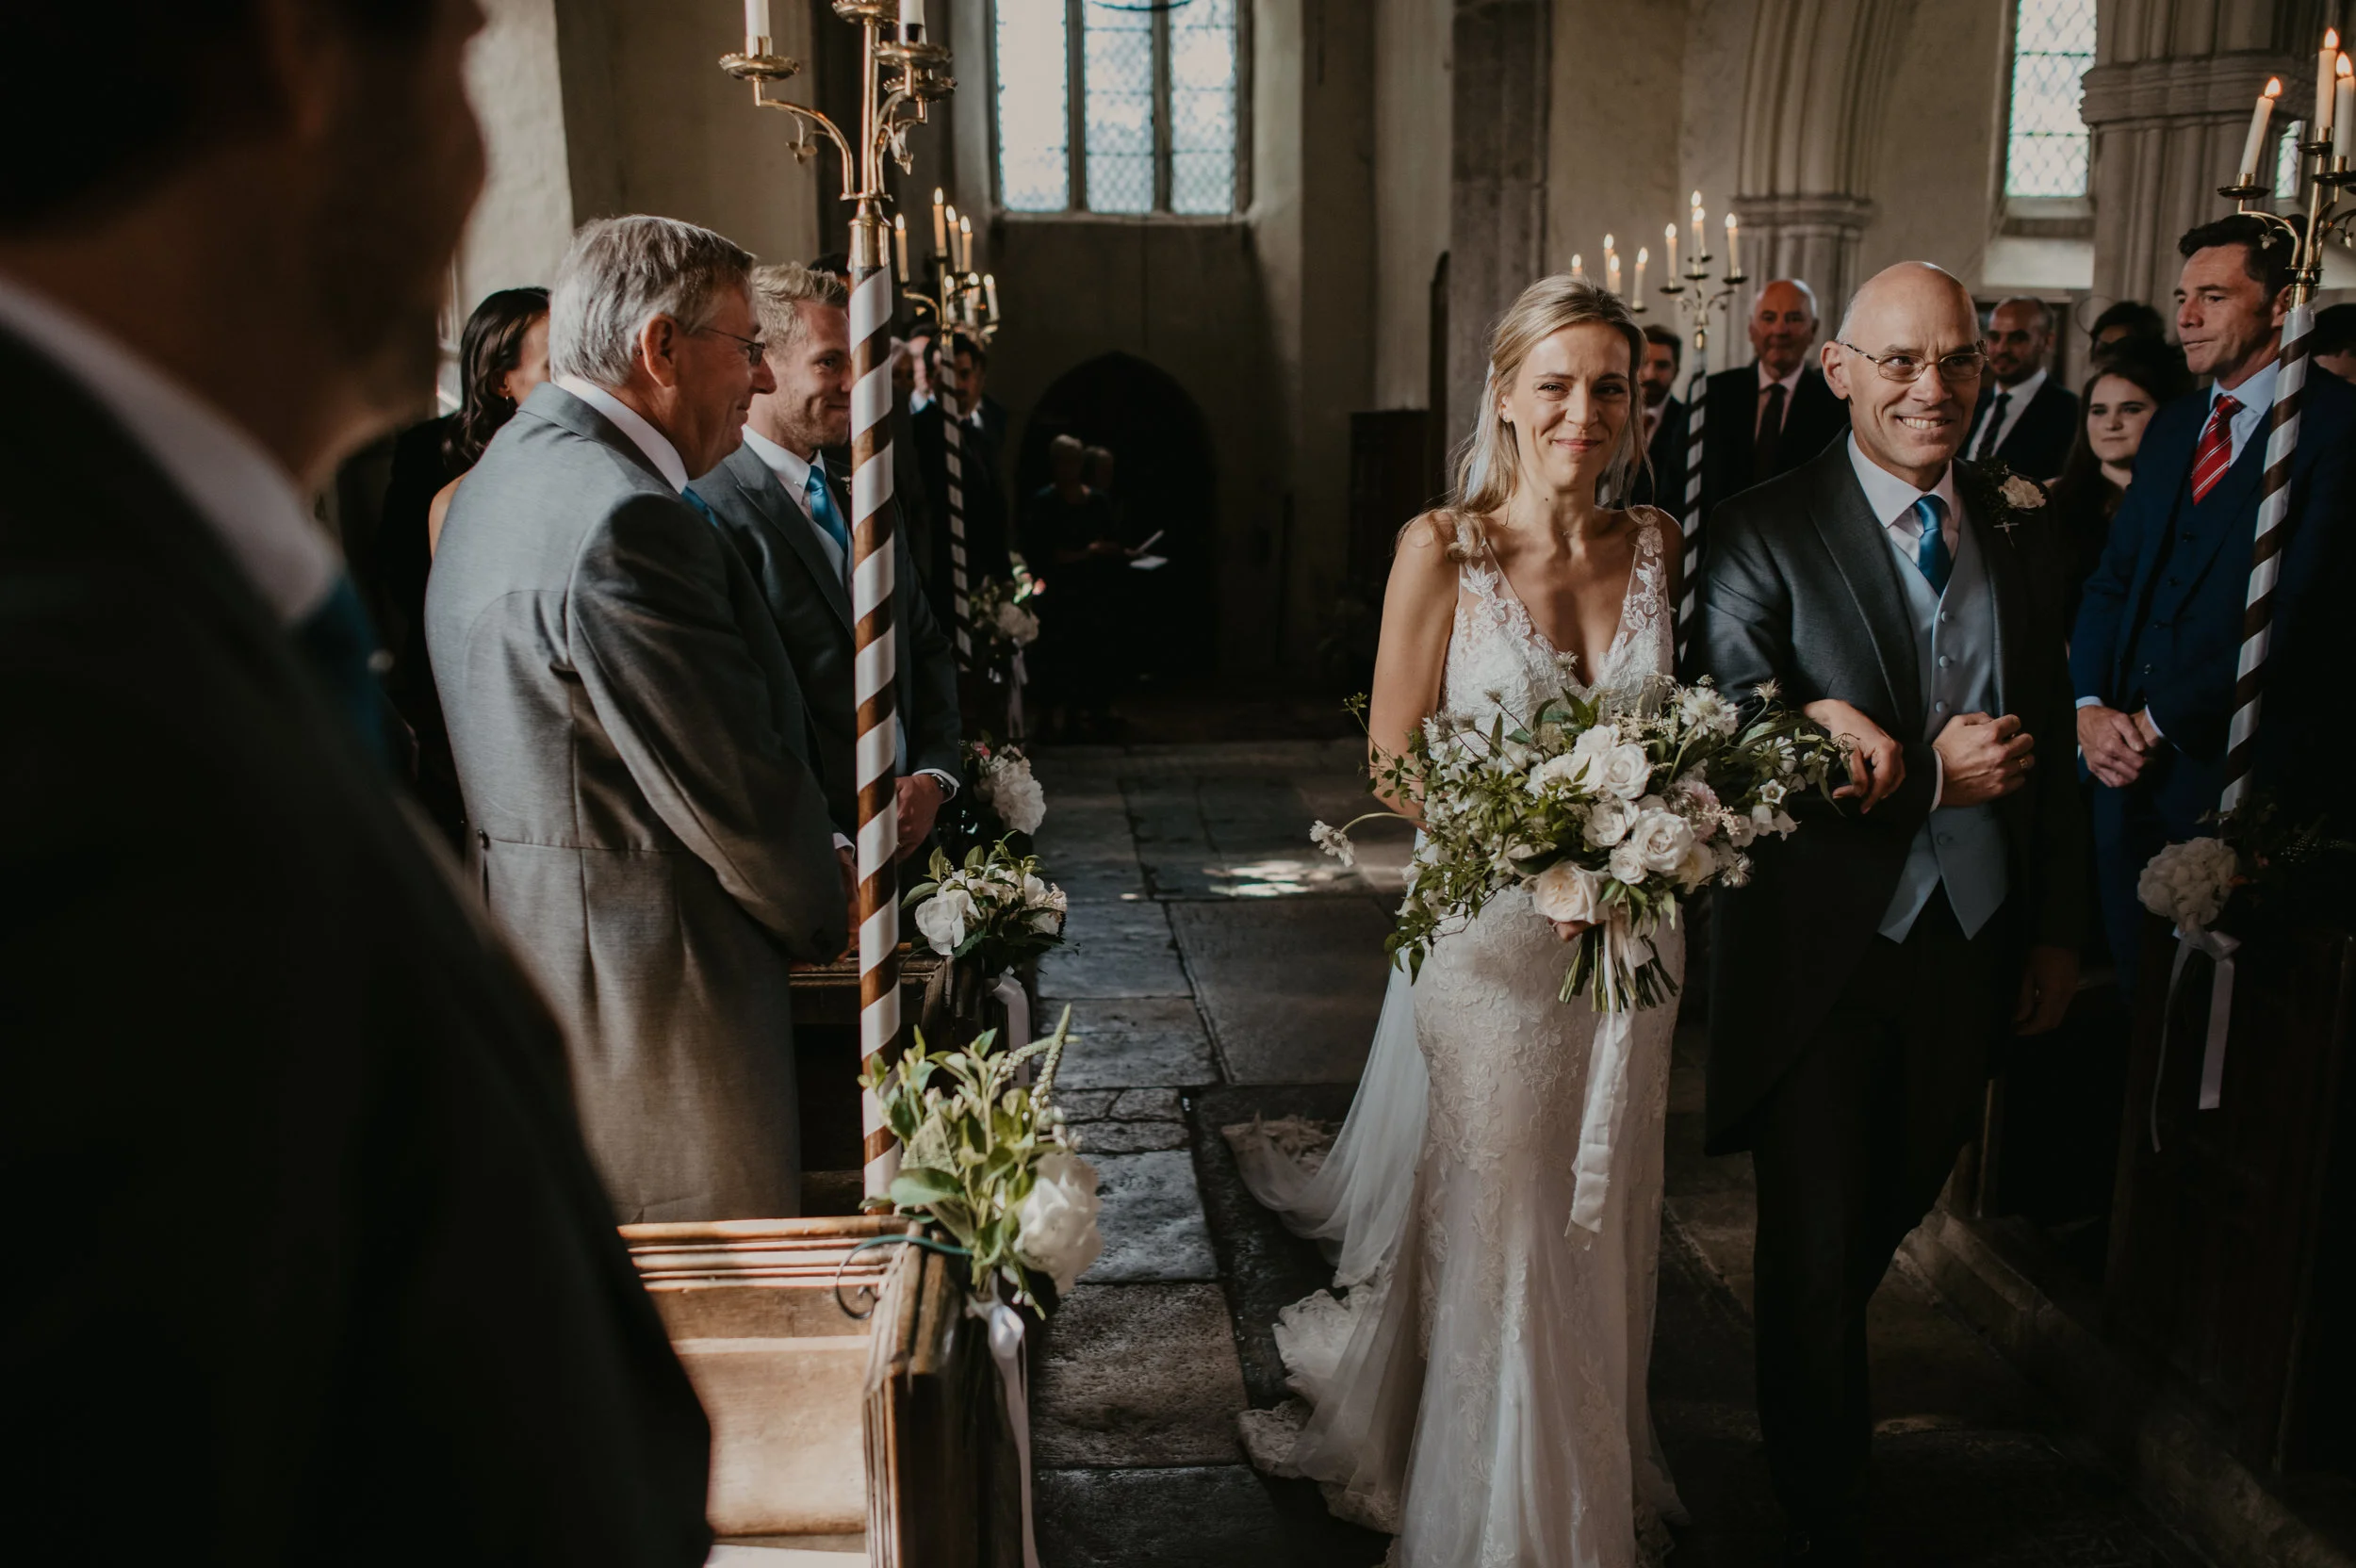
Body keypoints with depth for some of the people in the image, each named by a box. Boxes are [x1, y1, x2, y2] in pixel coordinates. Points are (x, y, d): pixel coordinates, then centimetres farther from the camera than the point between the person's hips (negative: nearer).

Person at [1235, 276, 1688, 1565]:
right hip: (1488, 935, -3)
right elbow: (1397, 763, -9)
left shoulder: (1660, 545, 1)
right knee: (1488, 1233, 9)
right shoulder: (1443, 548, -10)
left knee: (1602, 1233, 18)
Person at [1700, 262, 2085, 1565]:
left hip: (1967, 948, 5)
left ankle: (1811, 1371, 53)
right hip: (1816, 953, -5)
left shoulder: (2019, 538, 6)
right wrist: (1926, 778, -26)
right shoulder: (1764, 532, -12)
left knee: (1889, 1215, 23)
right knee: (1816, 1251, 6)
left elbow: (2049, 751, 11)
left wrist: (2056, 930, 12)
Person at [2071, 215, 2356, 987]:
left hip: (2244, 776, -6)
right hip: (2130, 764, 6)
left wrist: (2158, 720, -14)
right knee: (2136, 990, 12)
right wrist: (2091, 707, -4)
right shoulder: (2173, 426, 15)